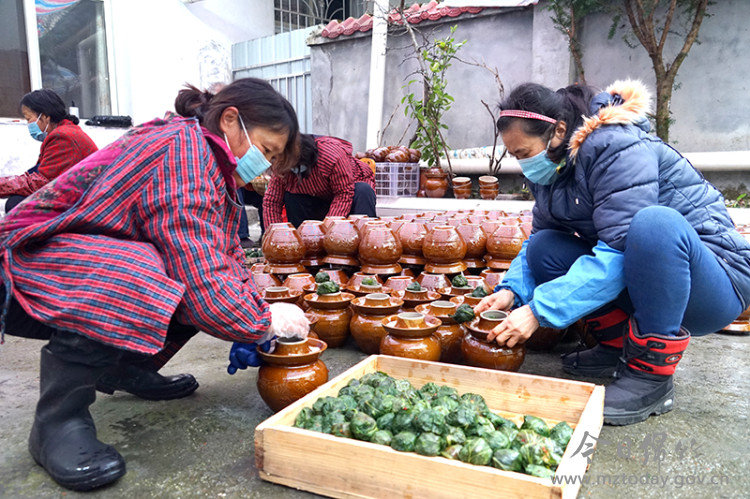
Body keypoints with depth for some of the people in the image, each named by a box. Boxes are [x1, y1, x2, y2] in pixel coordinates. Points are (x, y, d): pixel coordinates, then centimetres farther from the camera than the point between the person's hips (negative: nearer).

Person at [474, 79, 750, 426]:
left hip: (717, 283, -7)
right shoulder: (553, 167, 2)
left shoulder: (619, 149, -23)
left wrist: (538, 310, -33)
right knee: (544, 248, -8)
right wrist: (512, 291, -15)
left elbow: (618, 252, -31)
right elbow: (537, 238, 4)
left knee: (655, 223, -38)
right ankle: (619, 346, 3)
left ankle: (651, 375, -23)